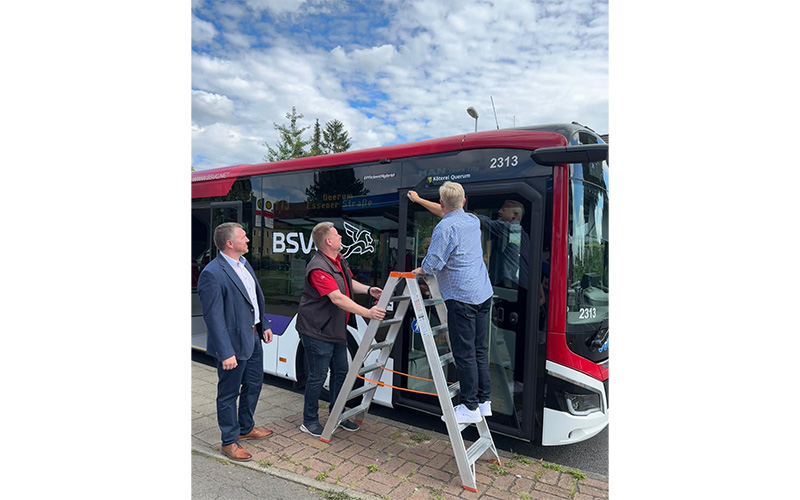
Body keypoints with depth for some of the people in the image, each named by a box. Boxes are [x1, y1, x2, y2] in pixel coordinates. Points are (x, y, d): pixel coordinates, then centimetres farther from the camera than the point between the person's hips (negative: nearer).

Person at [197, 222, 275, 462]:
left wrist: (264, 325, 14)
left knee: (253, 384, 23)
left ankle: (245, 428, 43)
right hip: (234, 343, -9)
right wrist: (226, 353, -23)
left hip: (253, 337, 9)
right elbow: (214, 317, -23)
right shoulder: (212, 274, -22)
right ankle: (229, 442, 27)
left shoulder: (243, 262, 6)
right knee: (229, 393, 9)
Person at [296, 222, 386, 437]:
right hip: (317, 332, -9)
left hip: (336, 329, 9)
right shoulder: (318, 268, -25)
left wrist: (368, 290, 4)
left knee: (340, 372, 16)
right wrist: (367, 313, -38)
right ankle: (309, 421, 20)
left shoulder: (340, 260, 7)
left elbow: (349, 283, 22)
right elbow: (337, 299, -33)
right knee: (318, 376, 2)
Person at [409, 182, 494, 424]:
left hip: (462, 298, -9)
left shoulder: (445, 228, -15)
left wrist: (420, 270, 3)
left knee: (464, 354, 0)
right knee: (479, 349, 15)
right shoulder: (473, 220, 11)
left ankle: (470, 407, 8)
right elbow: (451, 213, 30)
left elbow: (432, 264, -20)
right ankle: (483, 401, 23)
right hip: (483, 294, 9)